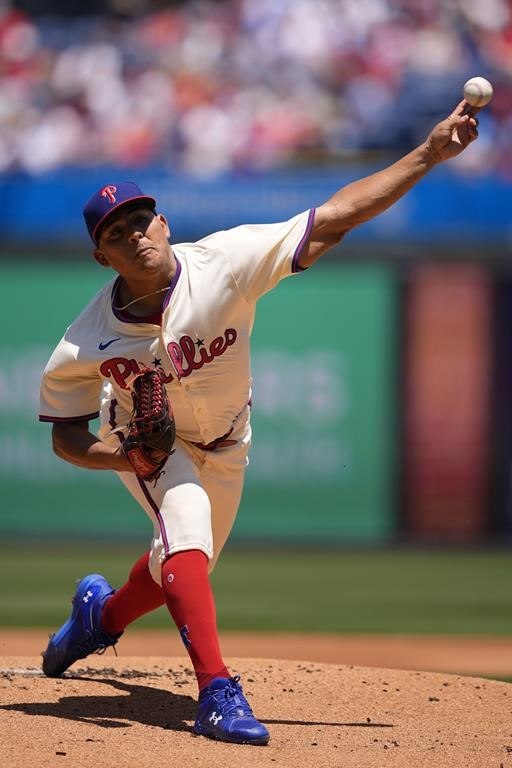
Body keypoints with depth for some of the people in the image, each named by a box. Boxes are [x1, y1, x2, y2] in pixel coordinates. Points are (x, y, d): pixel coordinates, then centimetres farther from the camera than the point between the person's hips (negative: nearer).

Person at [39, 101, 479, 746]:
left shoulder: (225, 262, -34)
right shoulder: (86, 347, -30)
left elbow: (335, 218, -39)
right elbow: (66, 437, -15)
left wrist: (429, 153, -47)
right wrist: (124, 457, -36)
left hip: (224, 442, 3)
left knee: (185, 567, 18)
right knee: (187, 531, -29)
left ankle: (103, 612, 50)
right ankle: (217, 692, -30)